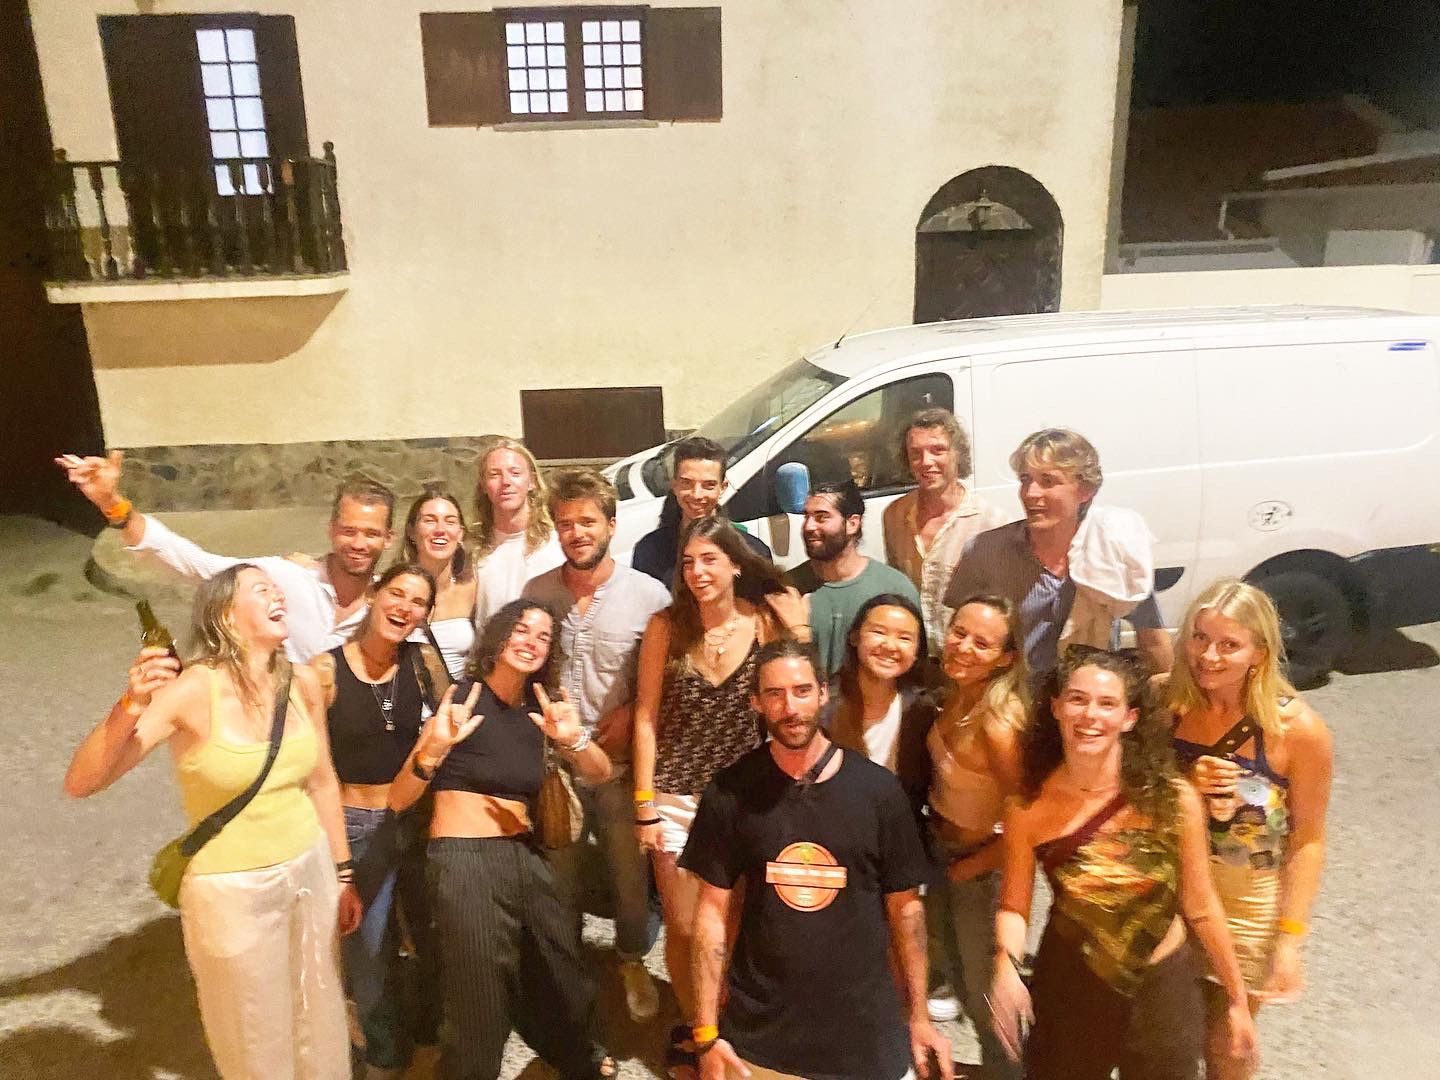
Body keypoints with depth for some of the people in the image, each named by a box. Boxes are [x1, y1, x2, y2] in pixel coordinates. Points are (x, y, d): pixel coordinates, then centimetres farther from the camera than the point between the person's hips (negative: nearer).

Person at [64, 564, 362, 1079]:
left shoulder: (301, 683, -5)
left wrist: (342, 873, 12)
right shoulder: (194, 689, -20)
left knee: (320, 1032, 20)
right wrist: (132, 705, -39)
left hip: (310, 871, 4)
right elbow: (81, 783, -22)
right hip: (233, 890, -4)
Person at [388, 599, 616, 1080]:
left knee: (564, 983, 15)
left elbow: (600, 773, 4)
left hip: (526, 859, 6)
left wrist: (574, 738, -16)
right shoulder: (462, 701, -9)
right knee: (480, 1005, 3)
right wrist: (434, 748, -32)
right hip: (466, 861, -5)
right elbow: (399, 799, -12)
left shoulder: (539, 712, 8)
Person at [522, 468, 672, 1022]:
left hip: (621, 762, -2)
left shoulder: (648, 594, -11)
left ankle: (633, 961, 39)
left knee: (630, 872, 13)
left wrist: (630, 714, -16)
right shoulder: (536, 592, -4)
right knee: (557, 873, 18)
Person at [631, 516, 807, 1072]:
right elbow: (646, 717, -5)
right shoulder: (667, 625, -8)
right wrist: (644, 804, -7)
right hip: (675, 796, 0)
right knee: (684, 927, 8)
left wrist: (800, 633, -17)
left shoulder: (766, 621, -6)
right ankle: (693, 1026, 34)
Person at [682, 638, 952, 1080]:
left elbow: (904, 906, 0)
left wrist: (918, 1017, 2)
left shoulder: (878, 789, -9)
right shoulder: (730, 792, -9)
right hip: (758, 1028, 0)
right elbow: (714, 908, -5)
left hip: (865, 1027, 0)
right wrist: (706, 1033, -6)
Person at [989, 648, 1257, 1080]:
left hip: (1163, 990, 0)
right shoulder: (1029, 808, -16)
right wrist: (1007, 965, -25)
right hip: (1068, 989, 1)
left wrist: (1237, 1000, 4)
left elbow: (1200, 908, -5)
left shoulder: (1173, 799, -17)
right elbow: (1014, 904, -6)